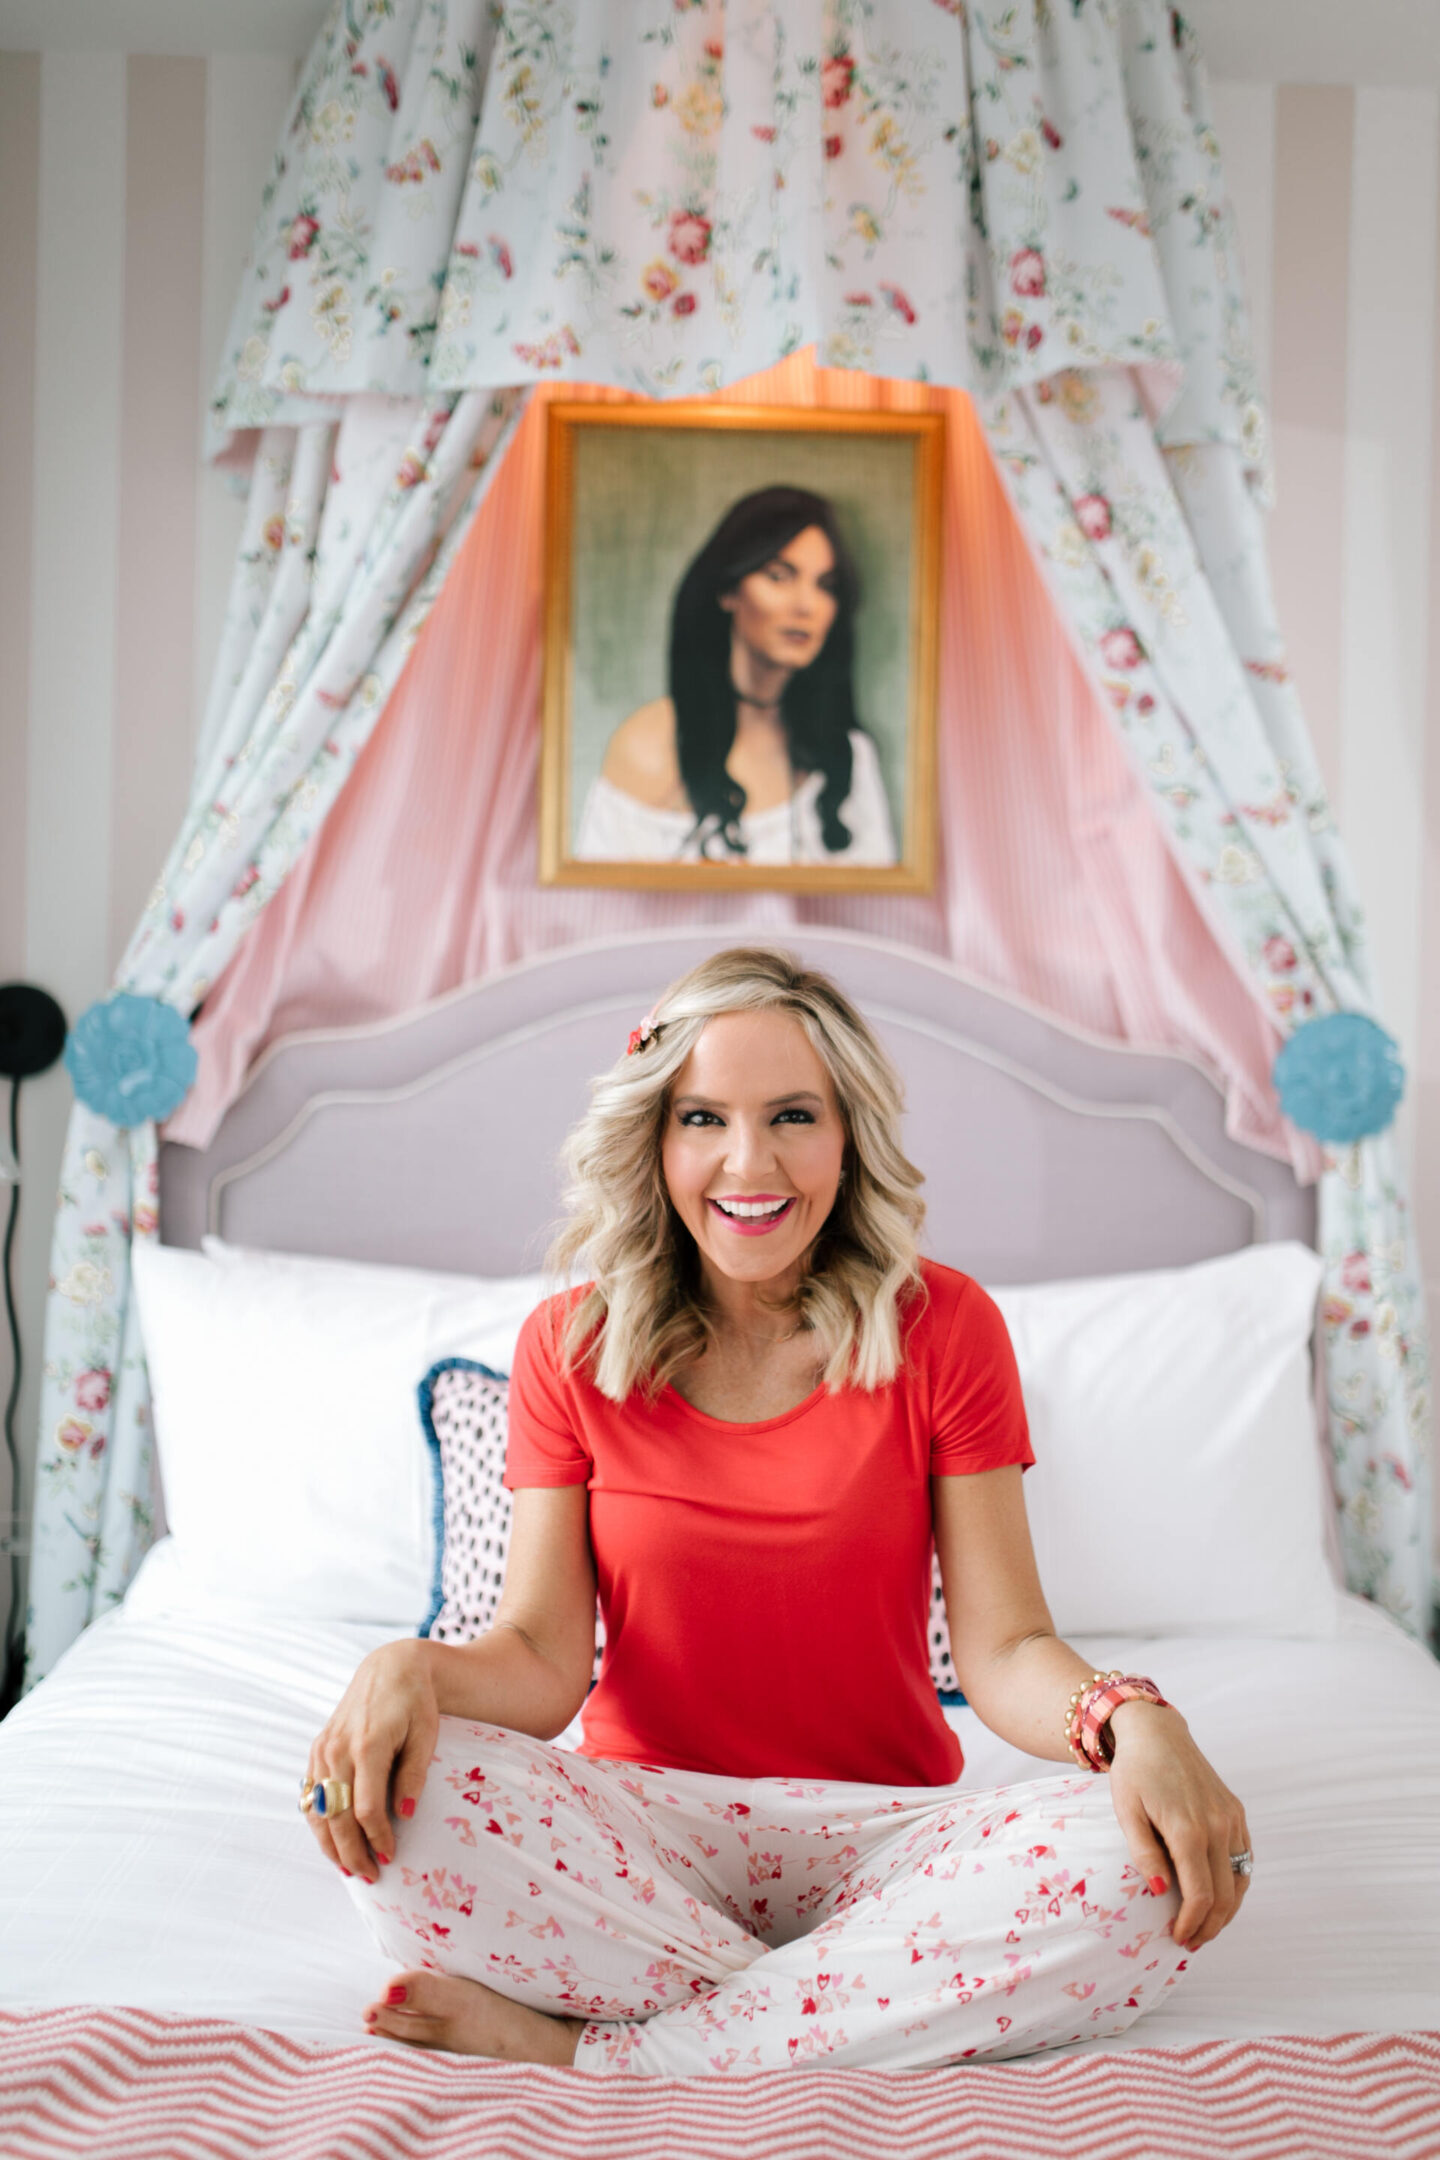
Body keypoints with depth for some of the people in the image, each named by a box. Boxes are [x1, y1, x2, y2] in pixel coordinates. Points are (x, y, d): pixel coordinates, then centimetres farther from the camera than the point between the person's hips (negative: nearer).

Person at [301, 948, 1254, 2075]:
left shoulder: (944, 1326, -2)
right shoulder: (570, 1348, 1)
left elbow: (1004, 1648, -5)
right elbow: (543, 1661, -4)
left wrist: (1131, 1718, -27)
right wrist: (410, 1667, -26)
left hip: (883, 1828, 0)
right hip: (645, 1826, 0)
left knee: (1150, 1866, -30)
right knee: (394, 1796, -29)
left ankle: (587, 2047, -23)